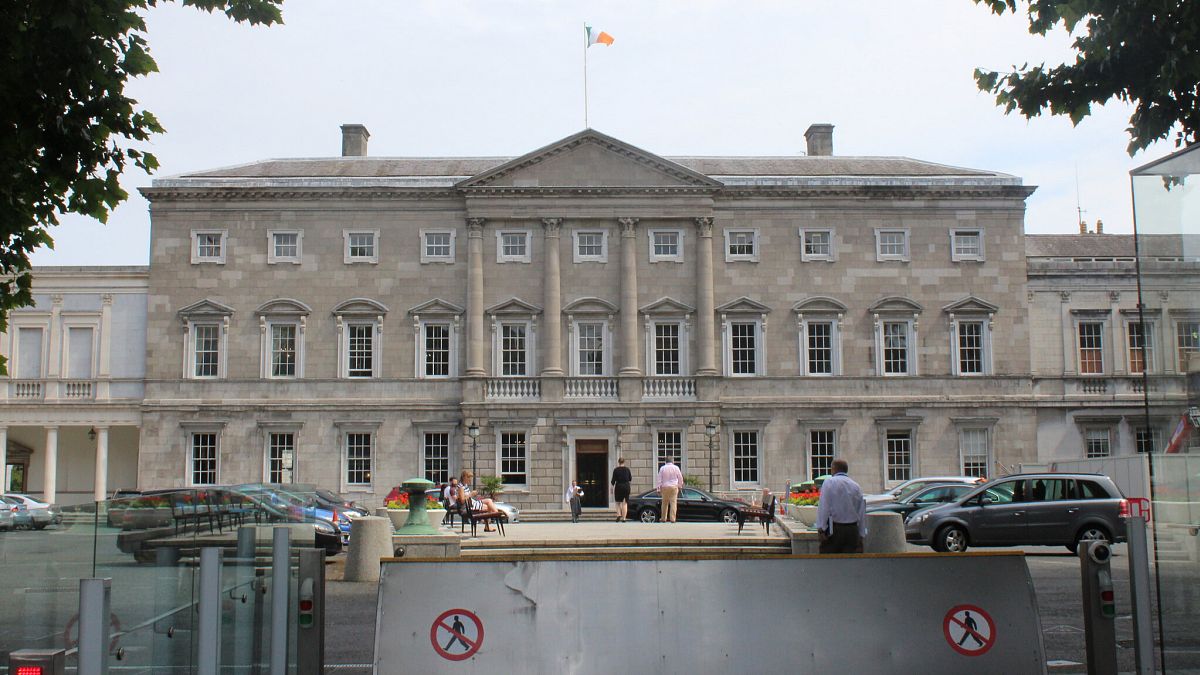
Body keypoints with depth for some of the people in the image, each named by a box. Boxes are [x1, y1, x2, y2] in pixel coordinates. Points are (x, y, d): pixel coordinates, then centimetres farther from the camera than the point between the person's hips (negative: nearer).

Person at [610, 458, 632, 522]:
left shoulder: (616, 470, -6)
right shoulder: (627, 469, -1)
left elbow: (613, 480, -6)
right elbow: (630, 479, 6)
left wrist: (612, 487, 7)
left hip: (618, 486, -1)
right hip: (626, 486, 1)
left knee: (618, 502, 14)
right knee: (625, 503, 5)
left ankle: (619, 515, -5)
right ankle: (624, 518, 0)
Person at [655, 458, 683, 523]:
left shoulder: (662, 468, 3)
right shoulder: (676, 468, 3)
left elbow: (659, 479, 3)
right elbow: (680, 478, 7)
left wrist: (658, 489, 6)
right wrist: (680, 486, 20)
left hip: (665, 487, 1)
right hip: (674, 487, -1)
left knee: (665, 503, 11)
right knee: (673, 503, -3)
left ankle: (664, 518, 15)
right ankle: (672, 519, -11)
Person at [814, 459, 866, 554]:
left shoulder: (829, 482, -2)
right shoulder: (856, 486, 12)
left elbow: (824, 507, -12)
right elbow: (862, 512, 12)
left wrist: (821, 529, -13)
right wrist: (861, 534, 16)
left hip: (834, 528, -4)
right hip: (852, 529, 4)